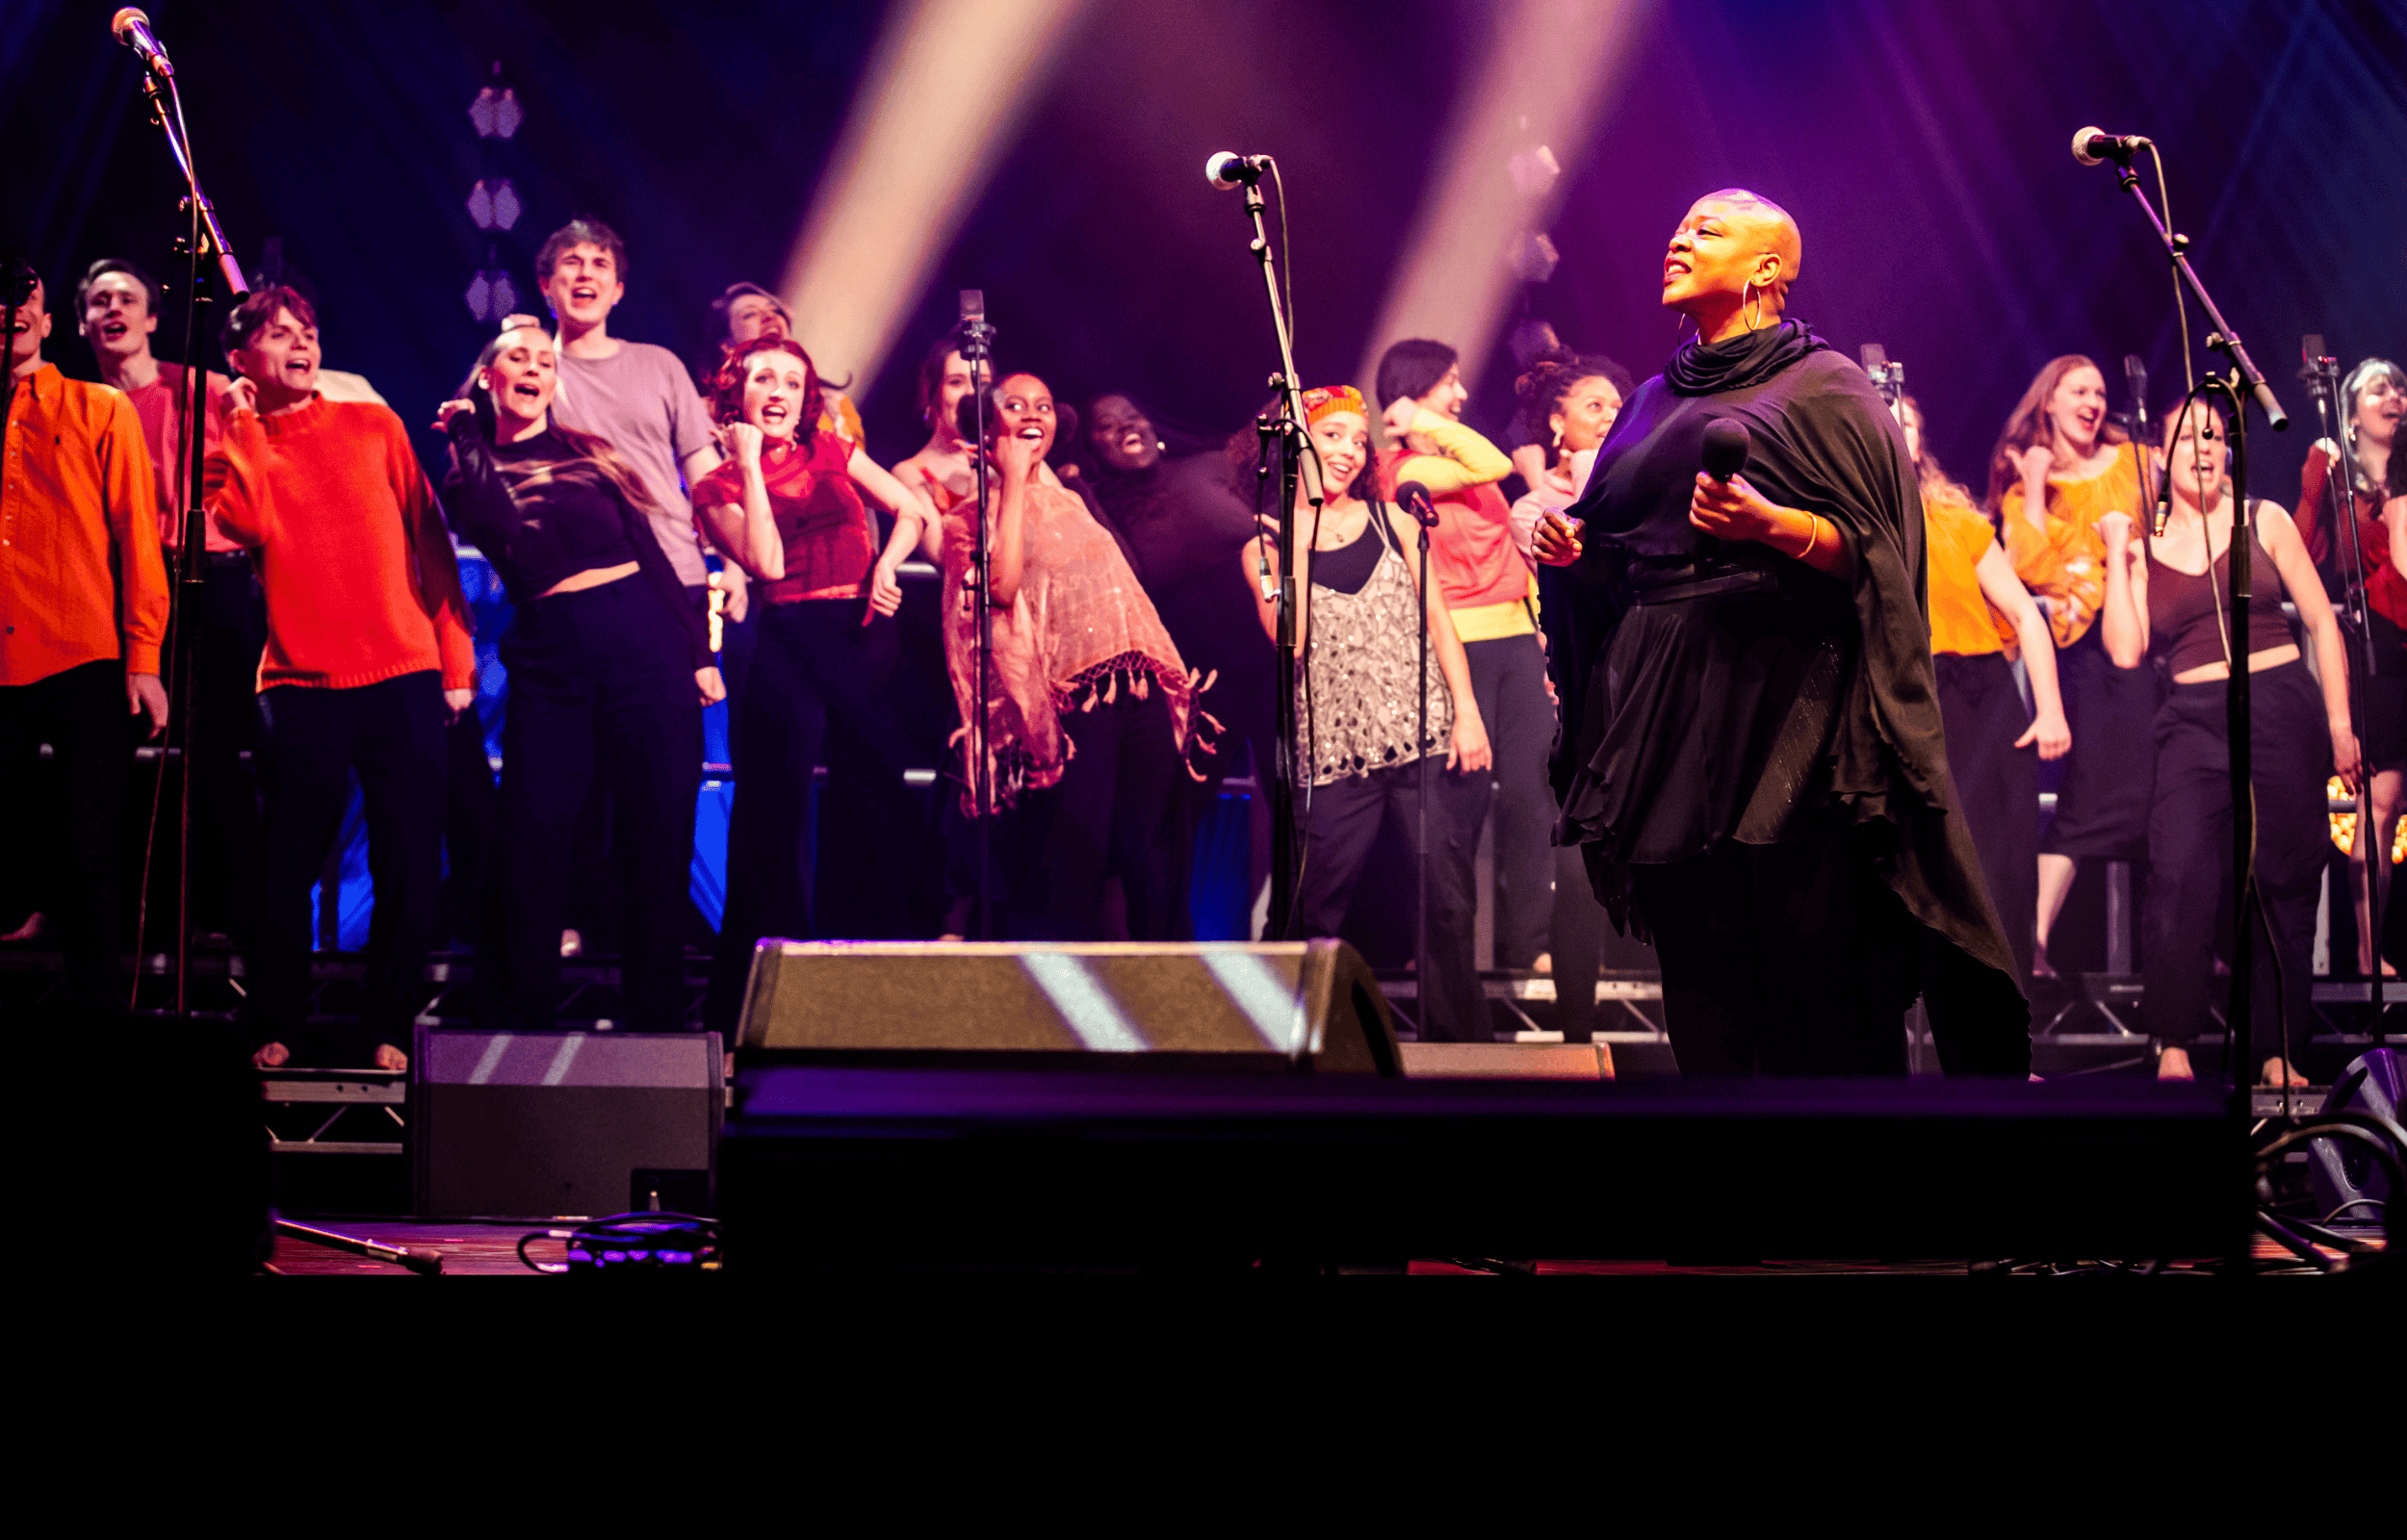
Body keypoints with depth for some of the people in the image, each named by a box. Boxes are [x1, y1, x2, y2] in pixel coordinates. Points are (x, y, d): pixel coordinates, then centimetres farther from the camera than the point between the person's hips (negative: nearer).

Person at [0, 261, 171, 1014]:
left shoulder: (100, 411, 8)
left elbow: (136, 536, 5)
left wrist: (144, 660, -3)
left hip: (85, 667, -2)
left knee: (89, 851, -2)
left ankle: (96, 1004, 4)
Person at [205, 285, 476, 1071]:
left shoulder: (372, 425, 12)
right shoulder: (232, 447, 10)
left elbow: (430, 538, 11)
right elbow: (249, 527, -11)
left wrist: (456, 656, 6)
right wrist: (243, 428, -6)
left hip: (403, 675, 1)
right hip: (301, 682, -1)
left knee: (411, 870, -2)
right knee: (288, 867, -1)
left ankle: (386, 1028, 11)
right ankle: (277, 1029, 14)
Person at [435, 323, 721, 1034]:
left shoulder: (590, 456, 15)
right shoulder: (471, 473, 10)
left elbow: (650, 552, 13)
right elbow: (500, 528, -12)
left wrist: (698, 650, 6)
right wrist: (470, 436, -4)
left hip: (645, 641, 1)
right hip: (550, 656, -1)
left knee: (661, 840, 1)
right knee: (529, 842, -8)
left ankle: (657, 1023, 10)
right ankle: (516, 1024, 3)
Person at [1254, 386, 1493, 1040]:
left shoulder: (1391, 519, 12)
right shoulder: (1266, 545, 7)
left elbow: (1436, 617, 9)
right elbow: (1289, 640, -7)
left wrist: (1467, 713, -1)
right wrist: (1298, 539, -5)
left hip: (1427, 735, 1)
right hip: (1334, 752, -1)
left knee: (1449, 905, -2)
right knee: (1315, 916, -2)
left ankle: (1460, 1045, 7)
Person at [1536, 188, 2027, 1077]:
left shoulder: (1820, 387, 1)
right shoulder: (1657, 399, 20)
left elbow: (1868, 547, -7)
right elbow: (1619, 538, 25)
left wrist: (1769, 526, -24)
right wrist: (1575, 543, 4)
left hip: (1783, 694, -6)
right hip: (1666, 700, 6)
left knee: (1809, 945, -11)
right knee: (1697, 959, 1)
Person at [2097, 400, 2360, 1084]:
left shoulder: (2264, 521, 8)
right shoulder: (2143, 545, 10)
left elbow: (2322, 623, 9)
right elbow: (2126, 651, -1)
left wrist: (2339, 724, 2)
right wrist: (2116, 554, 0)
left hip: (2284, 708, 0)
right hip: (2193, 722, 0)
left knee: (2285, 882, 0)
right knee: (2180, 876, -18)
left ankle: (2278, 1051, 11)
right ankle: (2173, 1046, -11)